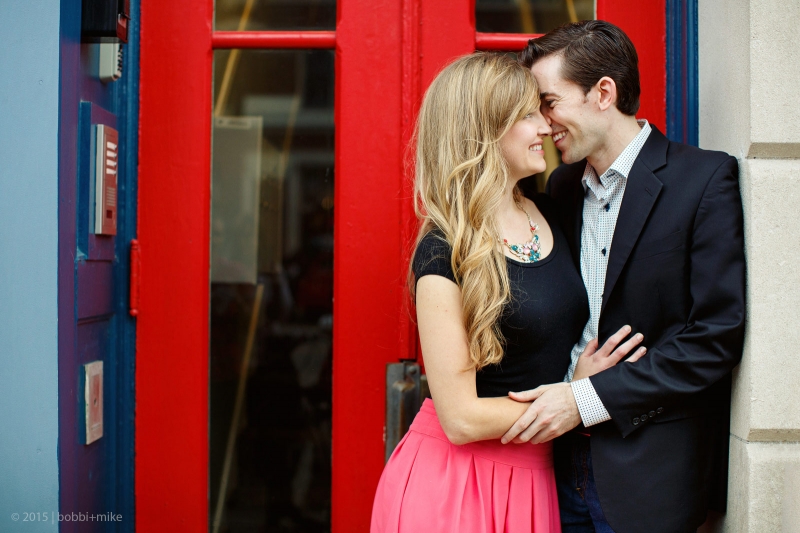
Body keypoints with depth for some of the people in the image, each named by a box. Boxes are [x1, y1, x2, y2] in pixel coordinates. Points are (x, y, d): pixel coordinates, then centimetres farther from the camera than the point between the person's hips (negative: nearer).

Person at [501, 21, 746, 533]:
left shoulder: (706, 178, -10)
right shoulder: (563, 185, 9)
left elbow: (718, 336, -16)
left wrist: (588, 399, -18)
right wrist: (554, 399, -2)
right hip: (564, 455, 5)